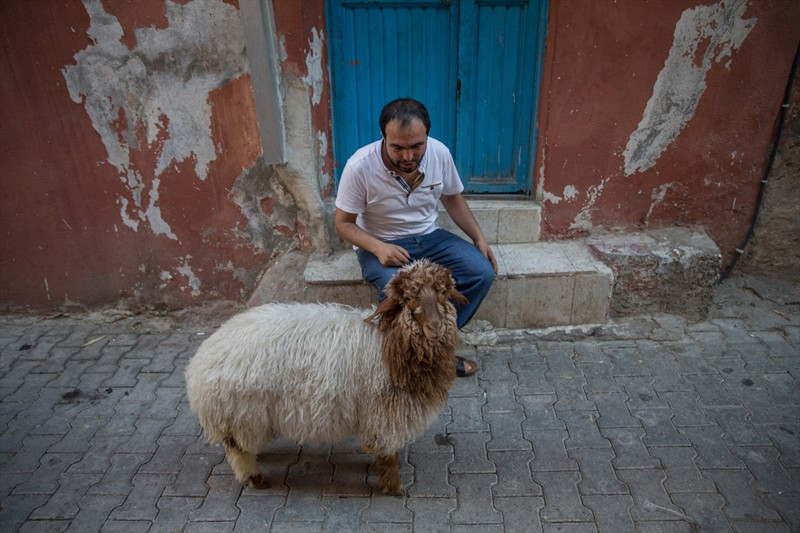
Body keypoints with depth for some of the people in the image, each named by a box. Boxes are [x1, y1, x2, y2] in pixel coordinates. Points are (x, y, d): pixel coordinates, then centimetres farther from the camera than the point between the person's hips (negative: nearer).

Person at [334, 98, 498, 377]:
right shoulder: (360, 166, -22)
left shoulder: (440, 153, -11)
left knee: (483, 272, -17)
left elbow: (452, 198, 8)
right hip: (381, 244, -4)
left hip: (429, 236, 4)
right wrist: (378, 248, -28)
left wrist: (479, 237, -1)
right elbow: (343, 222, -11)